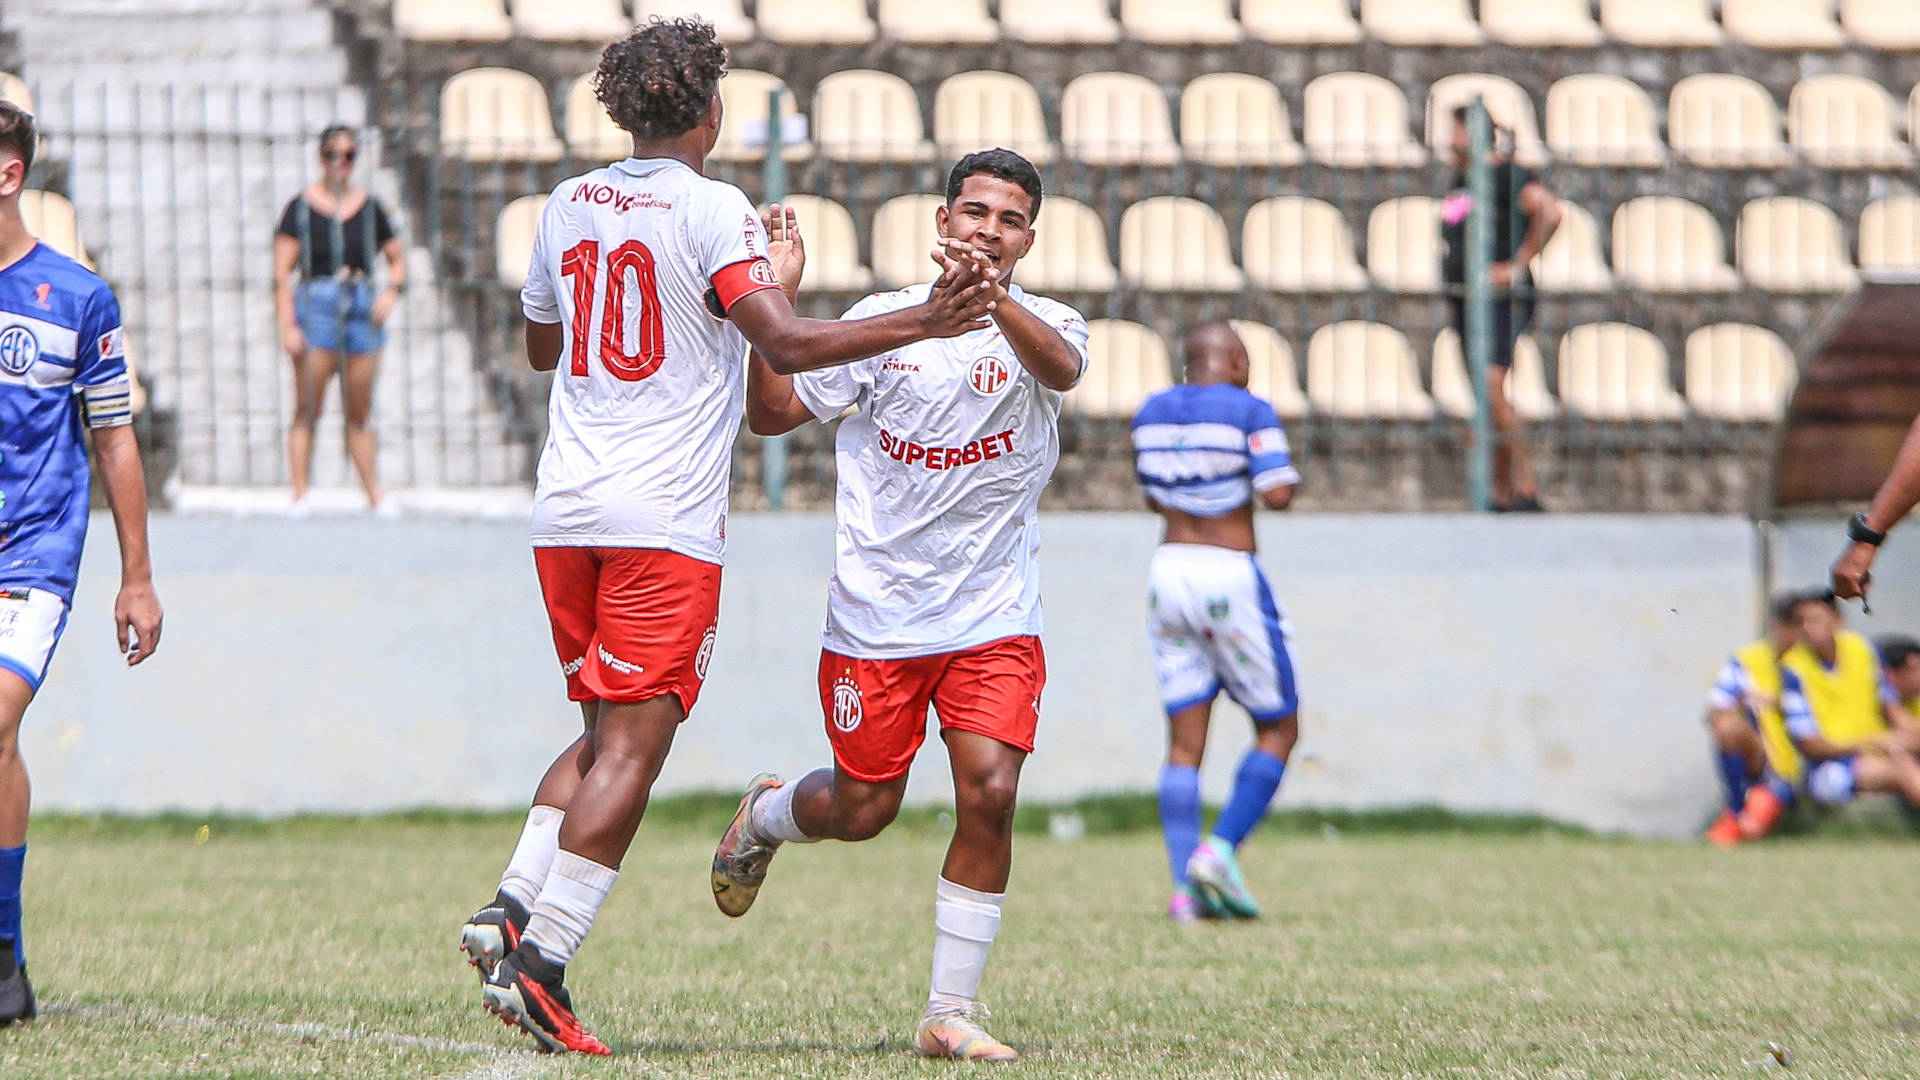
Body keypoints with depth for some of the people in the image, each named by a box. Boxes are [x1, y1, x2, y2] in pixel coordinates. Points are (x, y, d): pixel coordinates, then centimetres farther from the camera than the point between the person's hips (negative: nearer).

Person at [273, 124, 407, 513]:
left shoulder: (370, 209, 10)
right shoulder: (301, 209, 0)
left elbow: (398, 259, 18)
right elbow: (281, 274, -4)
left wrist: (392, 291, -3)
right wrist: (288, 326, -13)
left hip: (362, 306, 3)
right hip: (316, 306, -3)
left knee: (360, 415, 7)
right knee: (307, 411, -6)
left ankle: (375, 497, 8)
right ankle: (300, 498, -7)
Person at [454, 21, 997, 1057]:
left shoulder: (569, 205, 12)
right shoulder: (711, 208, -8)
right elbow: (782, 342, -20)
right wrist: (919, 323, -22)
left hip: (566, 507, 7)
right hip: (664, 516, -7)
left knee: (606, 731, 18)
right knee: (631, 744, -5)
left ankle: (508, 911, 3)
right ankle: (539, 963, -13)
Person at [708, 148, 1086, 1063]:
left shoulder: (1044, 325, 0)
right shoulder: (883, 319, 3)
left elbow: (1061, 368, -25)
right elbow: (771, 414, 3)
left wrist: (994, 298, -44)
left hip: (995, 619, 0)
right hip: (876, 617, 0)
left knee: (990, 793, -15)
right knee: (861, 811, 7)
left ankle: (951, 1011, -4)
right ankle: (766, 814, 43)